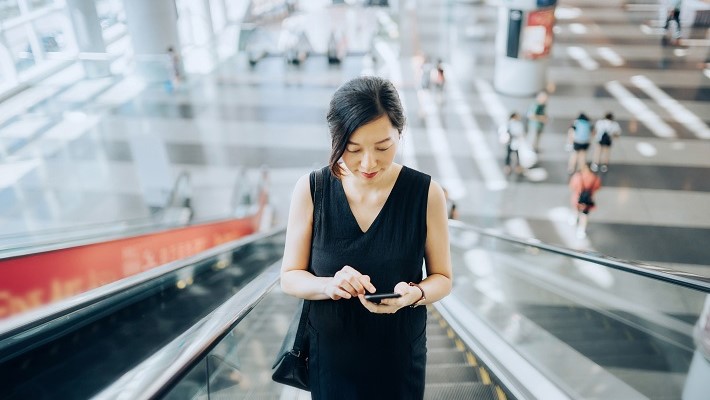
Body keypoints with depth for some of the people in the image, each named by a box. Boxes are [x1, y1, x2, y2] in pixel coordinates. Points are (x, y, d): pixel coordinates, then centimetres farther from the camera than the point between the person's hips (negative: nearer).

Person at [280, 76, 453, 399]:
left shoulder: (426, 193, -14)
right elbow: (290, 277, -6)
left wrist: (414, 294, -25)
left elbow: (442, 278, -4)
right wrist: (329, 285, -27)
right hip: (330, 355, 1)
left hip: (400, 357, 0)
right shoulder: (310, 190, -13)